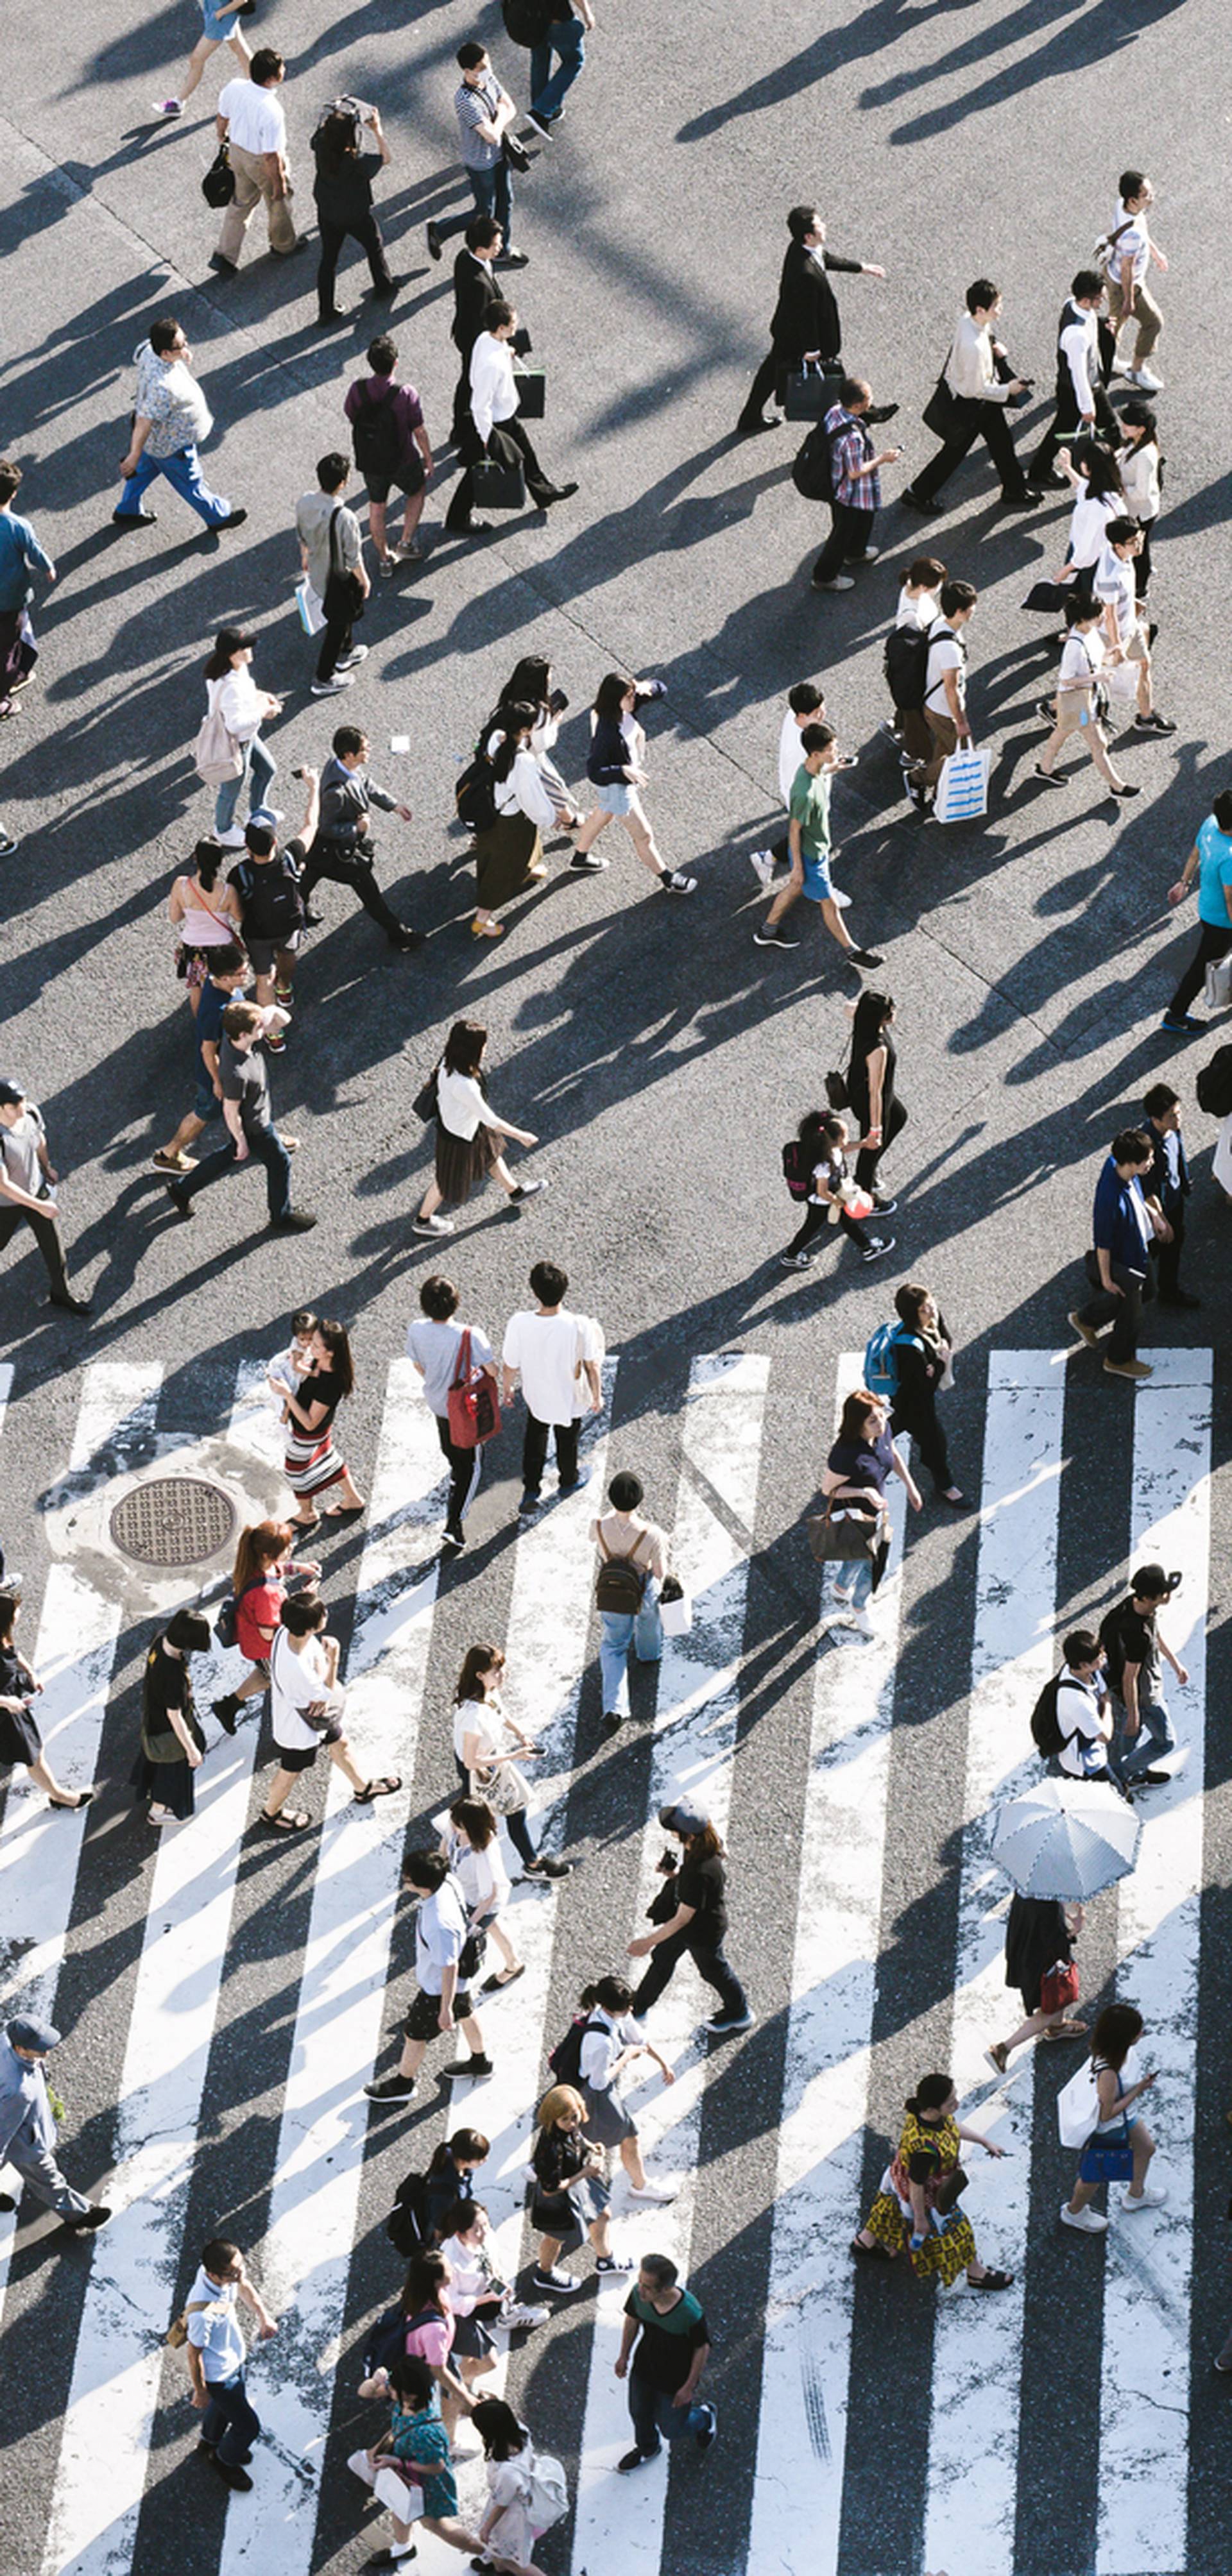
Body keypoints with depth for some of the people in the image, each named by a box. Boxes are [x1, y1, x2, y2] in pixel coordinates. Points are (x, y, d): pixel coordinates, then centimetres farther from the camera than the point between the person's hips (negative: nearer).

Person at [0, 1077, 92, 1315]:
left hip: (38, 1189, 5)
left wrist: (47, 1167, 21)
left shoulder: (31, 1113, -20)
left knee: (53, 1243, 15)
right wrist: (38, 1206, -27)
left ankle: (61, 1293, 37)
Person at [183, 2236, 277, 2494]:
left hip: (234, 2359, 7)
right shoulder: (203, 2313, -45)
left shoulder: (226, 2271, -24)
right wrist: (200, 2391, -12)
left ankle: (209, 2440, 63)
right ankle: (224, 2460, 43)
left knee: (224, 2405, 34)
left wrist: (263, 2315, -8)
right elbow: (194, 2354, -27)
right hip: (219, 2374, -7)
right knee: (248, 2426, 13)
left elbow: (244, 2285, 2)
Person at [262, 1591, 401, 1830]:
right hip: (299, 1730, -7)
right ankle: (270, 1814, 52)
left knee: (339, 1744, 31)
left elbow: (318, 1652, -9)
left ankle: (363, 1789, 58)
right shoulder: (297, 1671, -47)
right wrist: (332, 1658, -30)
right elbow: (328, 1693, -27)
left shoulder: (286, 1632, -25)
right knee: (290, 1772, 23)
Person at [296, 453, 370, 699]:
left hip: (316, 573, 7)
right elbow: (353, 558, -24)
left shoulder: (304, 502, -17)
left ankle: (346, 652, 55)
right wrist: (364, 581, -6)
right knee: (338, 624, 16)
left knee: (344, 613, 32)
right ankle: (324, 679, 30)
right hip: (339, 579, -6)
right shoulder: (344, 517, -37)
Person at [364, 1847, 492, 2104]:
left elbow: (449, 1970, -33)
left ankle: (403, 2084, 42)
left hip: (439, 1987, -8)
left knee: (415, 2034, 17)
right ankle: (480, 2061, 57)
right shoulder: (447, 1881, -22)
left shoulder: (438, 1925, -45)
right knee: (464, 2013, 32)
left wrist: (445, 2010, -20)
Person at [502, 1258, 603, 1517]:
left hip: (536, 1396, 1)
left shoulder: (519, 1324, -32)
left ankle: (531, 1492, 33)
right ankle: (569, 1481, 54)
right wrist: (597, 1396, 2)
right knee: (567, 1440, 28)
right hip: (570, 1399, -1)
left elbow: (509, 1366, -17)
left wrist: (506, 1389, 5)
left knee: (536, 1433, 31)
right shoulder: (580, 1326, -34)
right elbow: (592, 1366, -18)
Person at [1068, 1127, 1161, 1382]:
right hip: (1123, 1263, -8)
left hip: (1137, 1251, 8)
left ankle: (1085, 1319, 52)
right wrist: (1106, 1278, -15)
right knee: (1131, 1313, 17)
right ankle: (1118, 1360, 46)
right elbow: (1103, 1244, -28)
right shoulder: (1112, 1201, -43)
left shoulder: (1115, 1163, -19)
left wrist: (1152, 1213, 14)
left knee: (1143, 1293, 33)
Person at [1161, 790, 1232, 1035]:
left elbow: (1195, 854, 2)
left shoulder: (1211, 824, -18)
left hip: (1207, 903, 7)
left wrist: (1184, 882, 18)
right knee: (1202, 967, 15)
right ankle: (1175, 1017, 35)